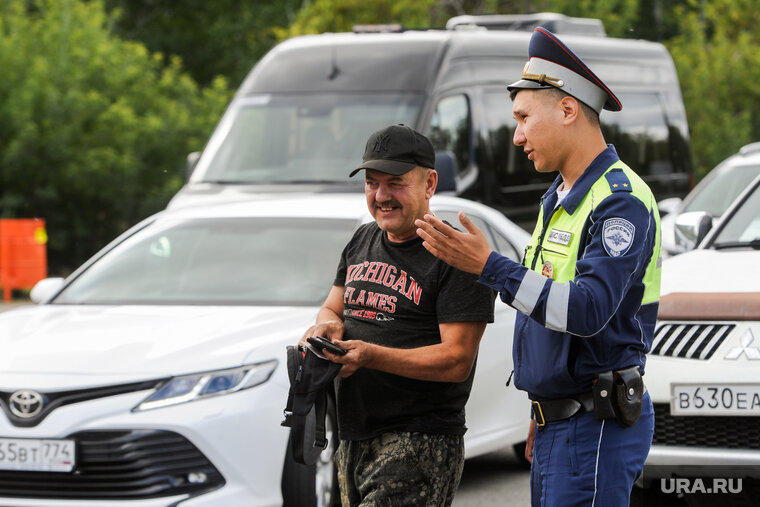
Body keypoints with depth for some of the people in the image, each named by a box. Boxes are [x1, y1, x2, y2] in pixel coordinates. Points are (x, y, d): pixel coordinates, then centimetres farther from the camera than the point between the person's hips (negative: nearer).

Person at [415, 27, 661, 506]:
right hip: (558, 425, 10)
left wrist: (489, 266, -31)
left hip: (596, 429, -10)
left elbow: (588, 310, -28)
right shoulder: (559, 198, 16)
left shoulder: (621, 201, -16)